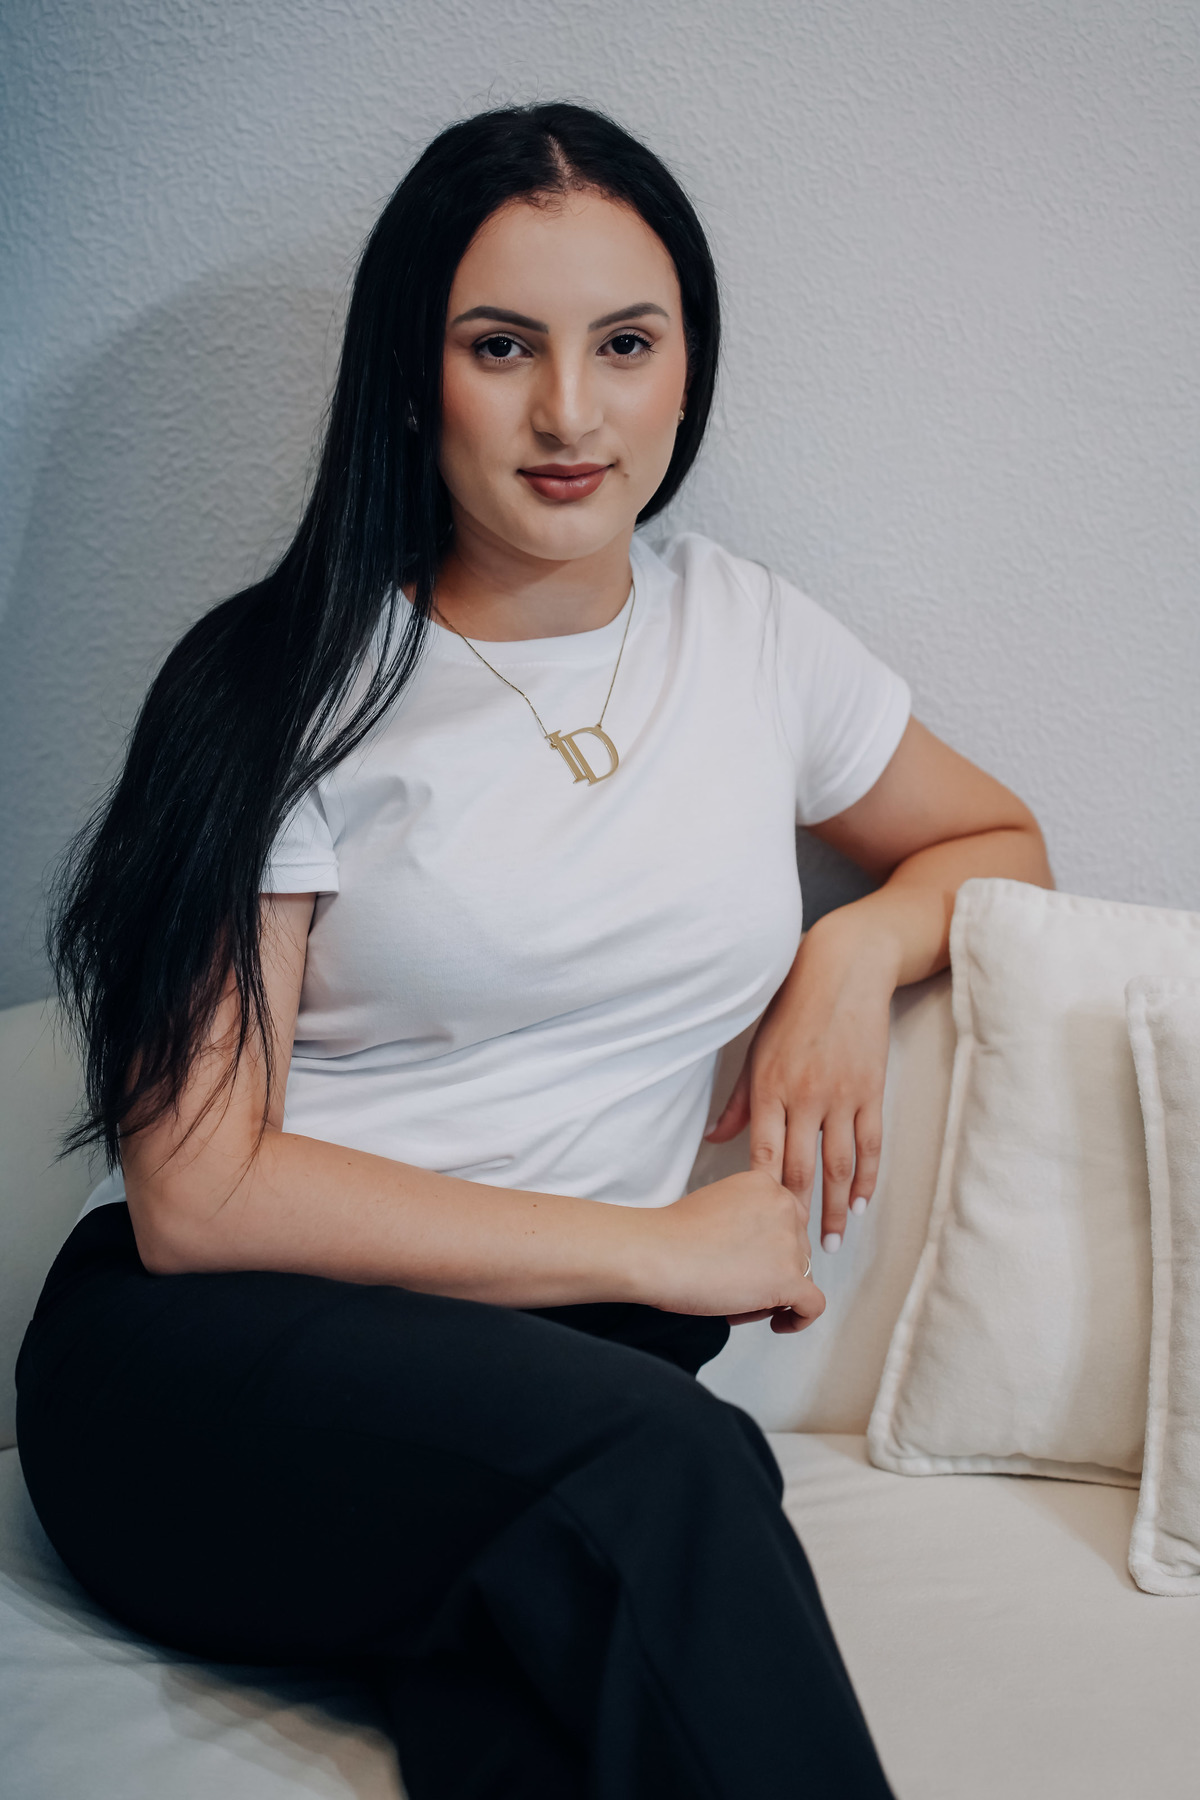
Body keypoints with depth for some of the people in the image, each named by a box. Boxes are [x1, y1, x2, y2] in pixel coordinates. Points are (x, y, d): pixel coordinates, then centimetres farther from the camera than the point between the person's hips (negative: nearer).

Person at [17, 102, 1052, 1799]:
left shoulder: (746, 630, 11)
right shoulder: (288, 684, -3)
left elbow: (996, 840, 28)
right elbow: (197, 1195, -9)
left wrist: (857, 947, 4)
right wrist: (659, 1249, -10)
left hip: (563, 1361, 3)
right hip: (211, 1364, -2)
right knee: (668, 1468, -34)